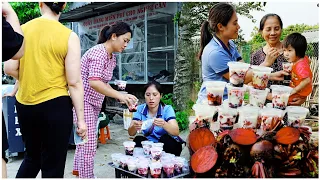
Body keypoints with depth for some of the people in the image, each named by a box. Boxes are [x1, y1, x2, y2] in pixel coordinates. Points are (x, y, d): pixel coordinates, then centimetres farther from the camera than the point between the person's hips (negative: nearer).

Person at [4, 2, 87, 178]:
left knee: (32, 156, 26)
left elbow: (11, 69, 1)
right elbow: (74, 82, -11)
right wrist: (80, 119, -6)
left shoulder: (22, 29, 2)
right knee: (52, 166, 8)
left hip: (24, 104, 5)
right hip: (55, 106, -4)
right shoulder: (69, 36, -9)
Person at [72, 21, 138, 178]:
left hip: (95, 102, 9)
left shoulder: (112, 57, 9)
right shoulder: (98, 52, -20)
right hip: (82, 101, -9)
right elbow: (94, 82, -32)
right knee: (88, 144, -6)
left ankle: (78, 171, 35)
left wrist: (119, 96, 0)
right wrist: (119, 95, -37)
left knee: (85, 141, 19)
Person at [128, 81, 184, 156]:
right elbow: (131, 133, -15)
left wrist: (164, 124, -49)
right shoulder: (140, 109, -7)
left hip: (167, 144, -2)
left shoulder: (167, 109, -14)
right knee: (138, 140, -24)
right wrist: (134, 127, -39)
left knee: (165, 138, -31)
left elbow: (176, 132, -28)